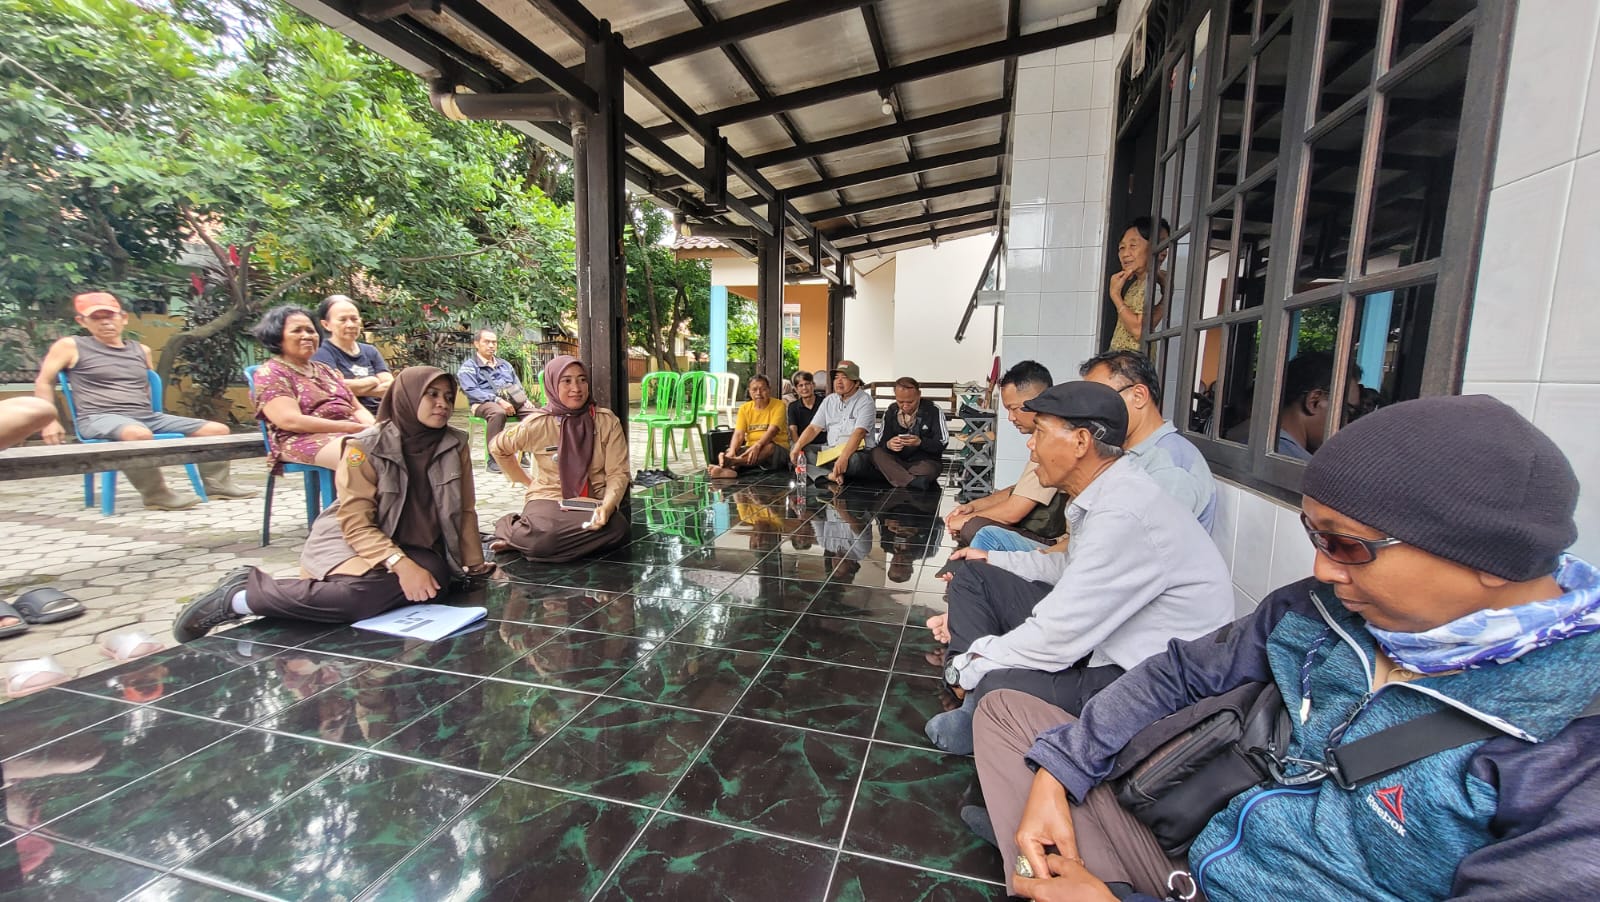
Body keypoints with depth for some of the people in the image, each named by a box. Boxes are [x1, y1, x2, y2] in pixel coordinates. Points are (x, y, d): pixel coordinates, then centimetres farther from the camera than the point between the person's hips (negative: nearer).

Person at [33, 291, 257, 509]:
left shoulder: (141, 350, 19)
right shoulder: (70, 346, 7)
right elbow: (43, 382, 6)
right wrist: (49, 421, -5)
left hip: (148, 417, 5)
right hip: (100, 419, -5)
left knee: (218, 430, -7)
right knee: (139, 434, -42)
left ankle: (216, 483, 3)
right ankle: (156, 494, -27)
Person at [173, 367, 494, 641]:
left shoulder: (455, 446, -2)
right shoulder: (366, 447, -12)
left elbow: (465, 511, 5)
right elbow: (357, 523, -17)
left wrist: (473, 564, 2)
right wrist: (400, 564, -30)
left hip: (417, 549, 5)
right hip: (352, 540, -5)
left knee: (435, 574, -31)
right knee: (360, 592, -37)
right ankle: (238, 596, -9)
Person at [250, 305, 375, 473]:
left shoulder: (325, 370, 26)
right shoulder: (270, 373, 5)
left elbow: (357, 409, 20)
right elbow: (291, 421, -10)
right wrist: (350, 427, -16)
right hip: (306, 440, -7)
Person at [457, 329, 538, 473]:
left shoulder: (505, 364, 26)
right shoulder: (468, 367, 6)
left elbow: (518, 386, 26)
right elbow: (471, 391, -9)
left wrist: (525, 399, 2)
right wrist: (498, 400, -22)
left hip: (513, 401, 5)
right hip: (485, 403, -5)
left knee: (535, 412, -25)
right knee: (498, 412, -41)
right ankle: (494, 458, -36)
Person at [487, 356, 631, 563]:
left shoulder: (607, 421, -3)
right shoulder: (537, 424, -5)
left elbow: (618, 473, -6)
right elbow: (497, 448, 14)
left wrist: (607, 506, -24)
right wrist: (527, 481, 12)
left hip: (593, 502, 2)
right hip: (548, 499, -2)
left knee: (617, 528, -33)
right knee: (544, 536, -37)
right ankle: (514, 528, 2)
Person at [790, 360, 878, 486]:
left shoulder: (864, 400, -7)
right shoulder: (829, 400, 12)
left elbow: (859, 433, -20)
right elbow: (814, 428, 8)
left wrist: (843, 458, -34)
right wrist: (797, 448, -9)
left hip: (856, 452, -6)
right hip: (830, 452, 6)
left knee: (855, 461, -40)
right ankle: (830, 475, -31)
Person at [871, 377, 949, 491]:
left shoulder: (934, 411, -5)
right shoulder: (890, 412, 6)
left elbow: (942, 444, -9)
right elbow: (881, 442, 1)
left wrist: (920, 442, -28)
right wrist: (888, 445, -25)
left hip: (927, 461, -4)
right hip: (897, 461, 4)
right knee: (876, 453, -27)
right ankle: (912, 481, -44)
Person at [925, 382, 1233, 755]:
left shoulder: (1123, 515, -30)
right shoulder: (1105, 493, 0)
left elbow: (1055, 640, -27)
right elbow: (1073, 568, 18)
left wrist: (967, 664, -13)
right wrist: (993, 560, 17)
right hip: (1093, 636, 10)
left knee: (999, 685, -33)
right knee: (972, 576, 4)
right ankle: (979, 710, 1)